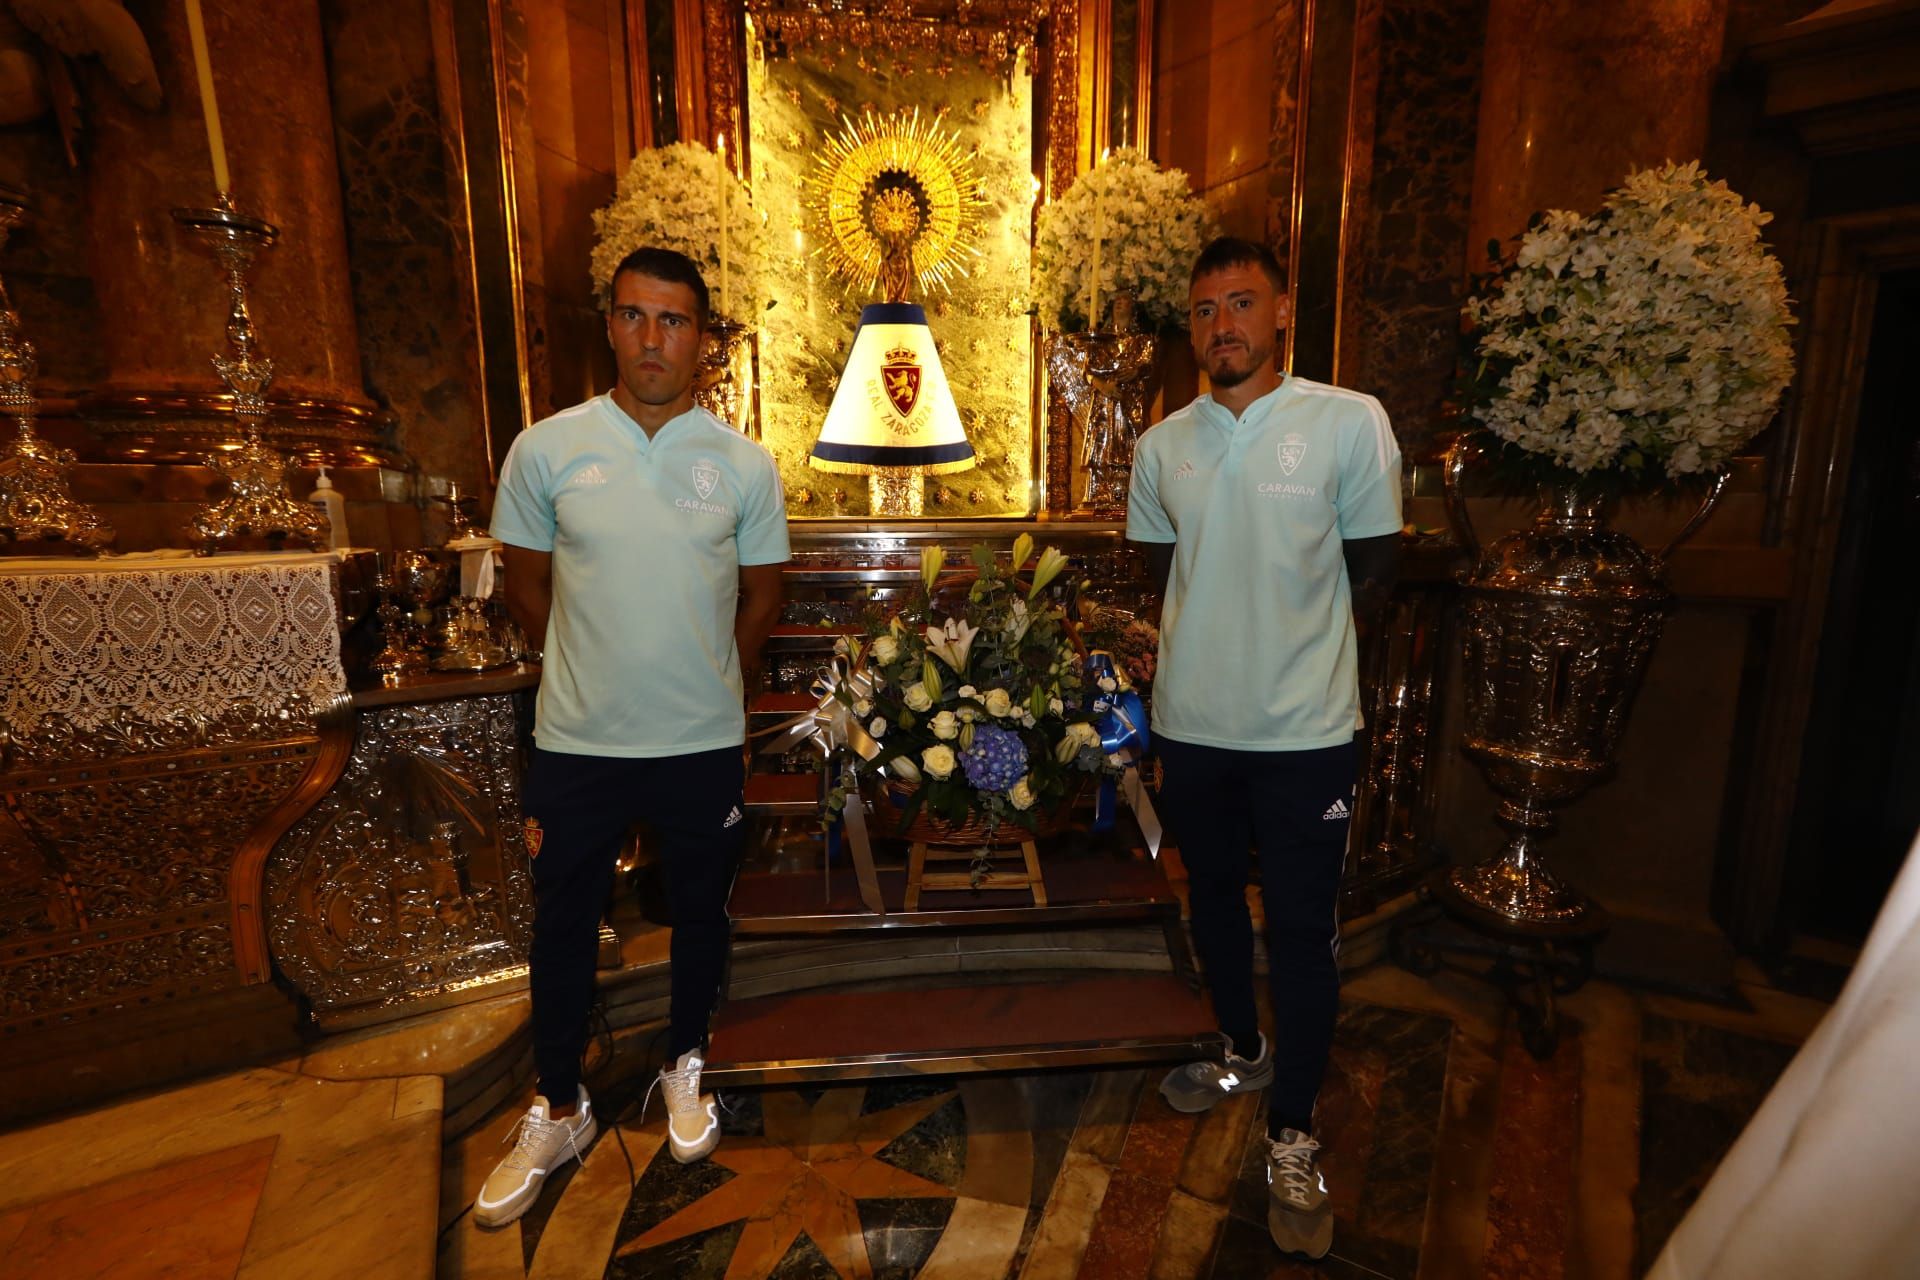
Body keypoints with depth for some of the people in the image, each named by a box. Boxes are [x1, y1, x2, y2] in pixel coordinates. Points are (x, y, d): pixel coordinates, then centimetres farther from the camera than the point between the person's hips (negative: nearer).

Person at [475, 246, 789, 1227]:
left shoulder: (744, 464, -4)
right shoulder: (545, 449, -4)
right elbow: (526, 586, 6)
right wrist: (592, 671, 11)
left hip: (703, 743, 0)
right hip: (577, 742, 1)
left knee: (699, 913, 17)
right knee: (562, 925, 15)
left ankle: (684, 1067, 45)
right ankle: (557, 1111, 40)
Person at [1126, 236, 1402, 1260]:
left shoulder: (1351, 422, -6)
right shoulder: (1162, 445, 4)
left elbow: (1374, 572, 0)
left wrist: (1293, 638, 3)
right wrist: (1222, 638, 4)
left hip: (1304, 728, -3)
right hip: (1191, 722, 4)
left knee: (1303, 932, 6)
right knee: (1214, 900, 19)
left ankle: (1291, 1136, 27)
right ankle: (1245, 1050, 45)